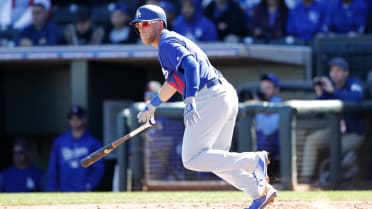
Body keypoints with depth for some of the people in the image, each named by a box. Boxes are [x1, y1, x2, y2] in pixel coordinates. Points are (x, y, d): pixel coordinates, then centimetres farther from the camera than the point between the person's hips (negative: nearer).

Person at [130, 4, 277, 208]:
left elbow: (190, 64, -24)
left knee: (192, 159, -11)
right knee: (214, 159, 18)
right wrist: (152, 105, 55)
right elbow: (173, 80, 42)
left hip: (210, 98, -10)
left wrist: (190, 100, -37)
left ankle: (254, 161, -16)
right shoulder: (173, 41, 26)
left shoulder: (167, 43, -5)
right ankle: (260, 191, 11)